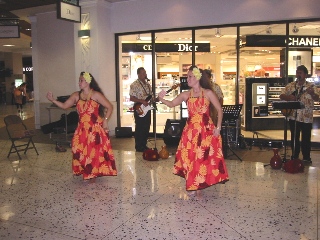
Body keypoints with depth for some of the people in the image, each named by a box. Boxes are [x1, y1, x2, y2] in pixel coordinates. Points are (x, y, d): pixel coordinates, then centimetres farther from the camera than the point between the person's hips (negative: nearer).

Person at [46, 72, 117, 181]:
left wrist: (105, 120, -13)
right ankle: (87, 172, 21)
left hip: (95, 129, -5)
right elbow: (64, 106, 6)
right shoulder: (76, 95, 5)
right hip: (82, 129, 5)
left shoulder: (96, 95, -9)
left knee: (95, 152, 0)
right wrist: (52, 100, -5)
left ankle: (94, 174, 16)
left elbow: (110, 107, -8)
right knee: (80, 151, 5)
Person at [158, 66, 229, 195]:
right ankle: (193, 185, 20)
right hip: (191, 131, 3)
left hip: (206, 130, -3)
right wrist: (161, 99, -19)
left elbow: (219, 110, -1)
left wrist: (218, 127, -7)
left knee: (206, 157, 1)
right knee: (190, 158, 5)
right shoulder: (186, 94, 5)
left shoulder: (208, 93, -3)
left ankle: (202, 183, 17)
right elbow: (171, 104, 0)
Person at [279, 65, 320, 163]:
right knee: (294, 138, 11)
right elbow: (281, 96, 4)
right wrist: (289, 97, -16)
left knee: (306, 138, 5)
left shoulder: (311, 86, -1)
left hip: (306, 117, -2)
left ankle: (306, 157, 19)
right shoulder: (290, 85, 6)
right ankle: (294, 156, 23)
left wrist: (312, 93, -33)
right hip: (293, 116, 2)